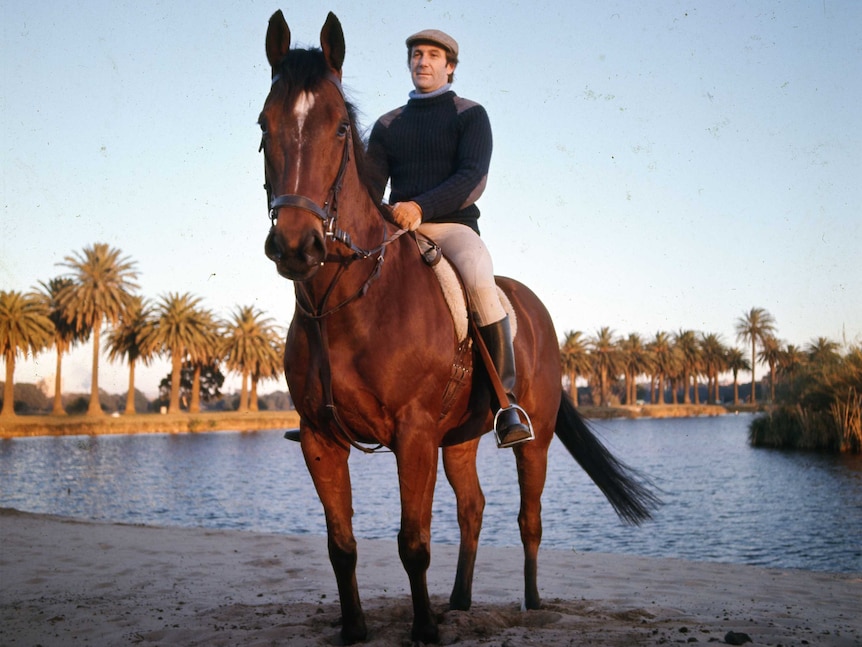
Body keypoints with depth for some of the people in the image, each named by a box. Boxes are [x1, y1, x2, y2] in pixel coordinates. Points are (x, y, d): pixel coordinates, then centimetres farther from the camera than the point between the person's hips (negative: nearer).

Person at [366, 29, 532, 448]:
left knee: (480, 281, -35)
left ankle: (506, 401, -29)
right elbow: (370, 186, 11)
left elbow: (472, 178, -7)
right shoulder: (388, 125, 20)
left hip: (454, 226, -4)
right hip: (395, 232, 4)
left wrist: (422, 207, -23)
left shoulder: (470, 115, 9)